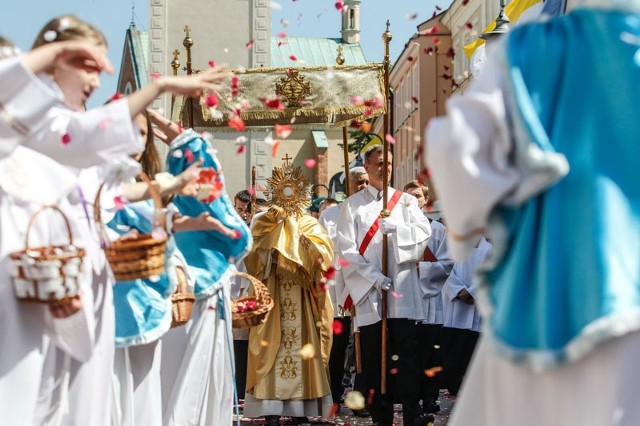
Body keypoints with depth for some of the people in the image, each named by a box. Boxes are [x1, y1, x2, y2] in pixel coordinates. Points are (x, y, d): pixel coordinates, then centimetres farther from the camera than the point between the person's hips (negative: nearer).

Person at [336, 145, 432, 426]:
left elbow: (424, 231, 0)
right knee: (374, 357, 0)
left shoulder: (405, 201, 15)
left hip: (402, 288, 1)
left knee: (407, 351, -7)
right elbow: (347, 249, 0)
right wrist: (374, 277, -11)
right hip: (369, 291, -1)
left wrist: (396, 227, -18)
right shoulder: (352, 205, 9)